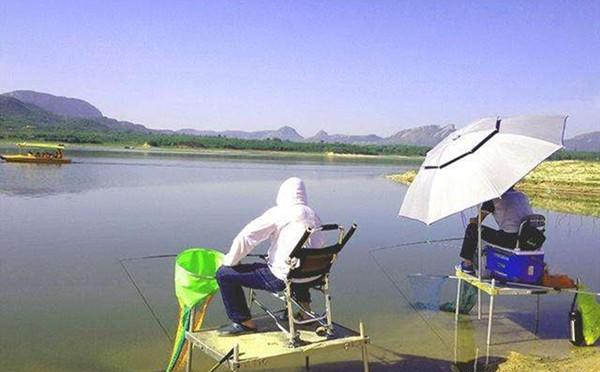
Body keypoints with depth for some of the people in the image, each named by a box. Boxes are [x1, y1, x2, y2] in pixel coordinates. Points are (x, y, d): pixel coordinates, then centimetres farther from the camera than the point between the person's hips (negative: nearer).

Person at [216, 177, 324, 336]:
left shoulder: (278, 213, -10)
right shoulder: (314, 216, 8)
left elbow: (246, 237, -12)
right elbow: (320, 244, 21)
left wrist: (229, 261, 3)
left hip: (282, 278, -7)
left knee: (224, 274, 0)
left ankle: (245, 322, 10)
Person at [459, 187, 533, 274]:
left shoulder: (494, 198, 2)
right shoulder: (523, 196, 19)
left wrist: (472, 220, 29)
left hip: (509, 240, -6)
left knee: (472, 228, 10)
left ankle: (468, 264, 17)